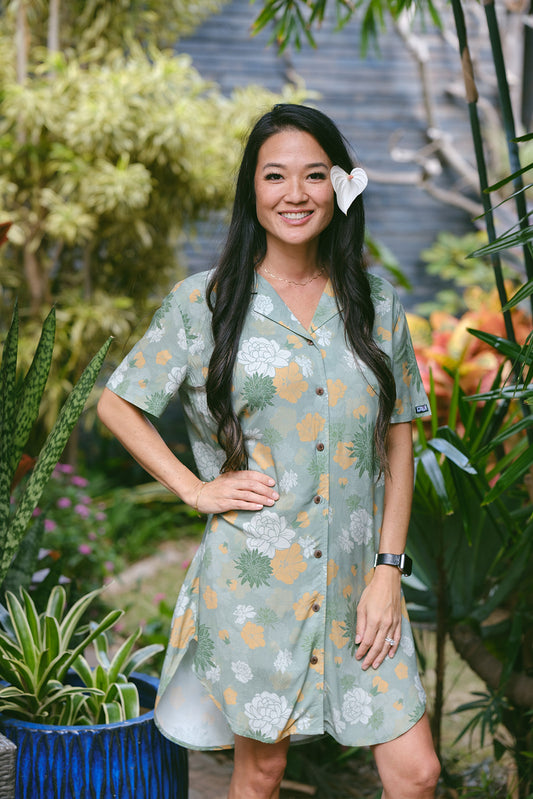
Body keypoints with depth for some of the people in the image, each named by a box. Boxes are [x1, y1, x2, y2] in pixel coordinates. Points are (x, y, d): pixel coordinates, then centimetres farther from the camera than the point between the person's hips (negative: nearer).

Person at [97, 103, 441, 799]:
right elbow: (116, 405, 6)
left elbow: (398, 442, 7)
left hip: (358, 580, 2)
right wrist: (195, 488, -4)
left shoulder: (377, 303, 5)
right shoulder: (203, 302, -2)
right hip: (253, 578, -2)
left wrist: (388, 570, 0)